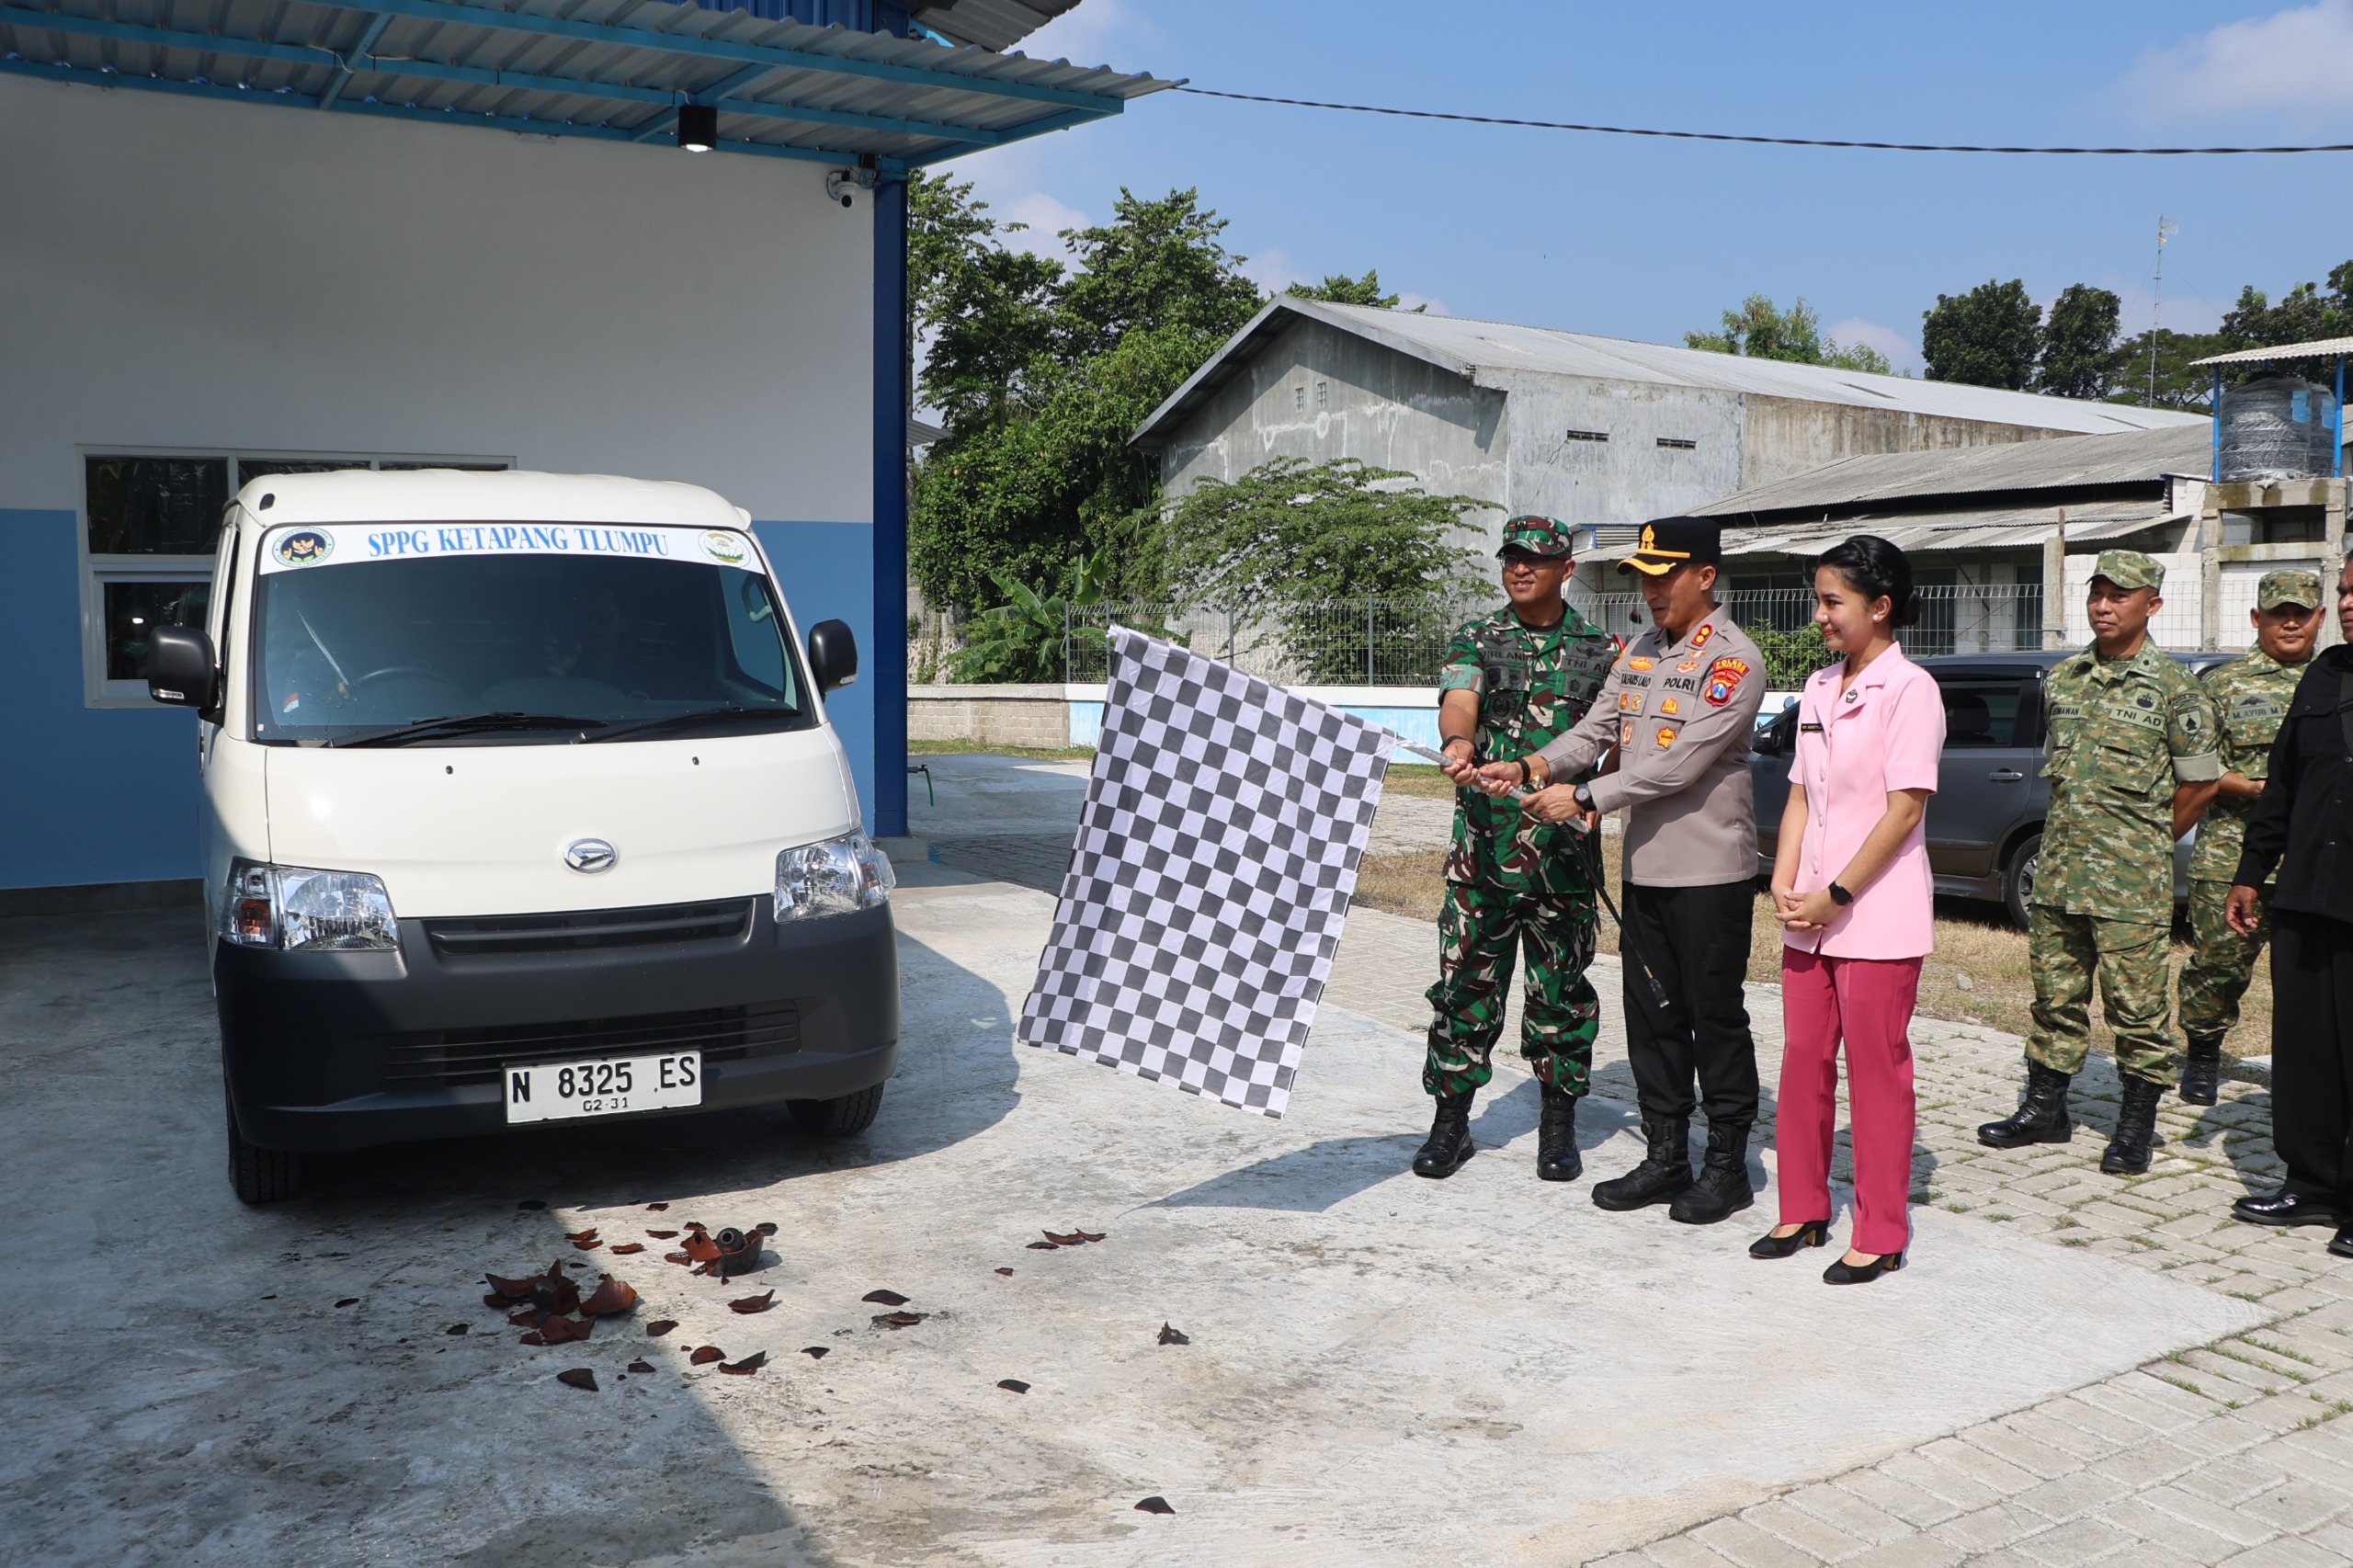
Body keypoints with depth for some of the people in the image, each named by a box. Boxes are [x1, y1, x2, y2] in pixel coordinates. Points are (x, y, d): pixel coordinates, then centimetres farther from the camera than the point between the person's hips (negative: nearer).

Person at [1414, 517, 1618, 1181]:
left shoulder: (1600, 651, 8)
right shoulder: (1475, 640, 6)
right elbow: (1457, 702, -14)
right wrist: (1458, 742, -36)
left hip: (1565, 850, 0)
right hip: (1483, 844, 0)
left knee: (1562, 988, 7)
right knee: (1466, 982, 3)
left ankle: (1559, 1125, 20)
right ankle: (1451, 1120, 15)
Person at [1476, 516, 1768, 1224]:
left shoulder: (1733, 659, -12)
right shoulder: (1639, 652, 13)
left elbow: (1680, 763, -20)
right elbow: (1596, 729, 8)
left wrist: (1585, 799, -21)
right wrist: (1534, 768, -10)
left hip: (1710, 871, -7)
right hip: (1645, 866, 8)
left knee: (1716, 1018, 3)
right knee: (1652, 1017, 12)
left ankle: (1727, 1165, 15)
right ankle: (1665, 1159, 23)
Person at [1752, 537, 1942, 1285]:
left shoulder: (1909, 689, -9)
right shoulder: (1819, 688, 12)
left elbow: (1906, 808, -14)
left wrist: (1838, 895, -15)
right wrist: (1784, 883, 1)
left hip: (1877, 918, -7)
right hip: (1809, 916, 7)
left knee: (1877, 1073, 1)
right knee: (1803, 1062, 11)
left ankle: (1880, 1236, 12)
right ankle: (1803, 1211, 24)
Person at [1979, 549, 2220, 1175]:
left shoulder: (2174, 687, -4)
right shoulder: (2062, 679, 11)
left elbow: (2197, 786, 1)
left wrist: (2143, 845, 7)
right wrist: (2071, 839, 15)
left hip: (2131, 885, -5)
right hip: (2057, 871, 5)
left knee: (2136, 1005, 1)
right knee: (2055, 994, 12)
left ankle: (2136, 1127, 13)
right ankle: (2045, 1108, 22)